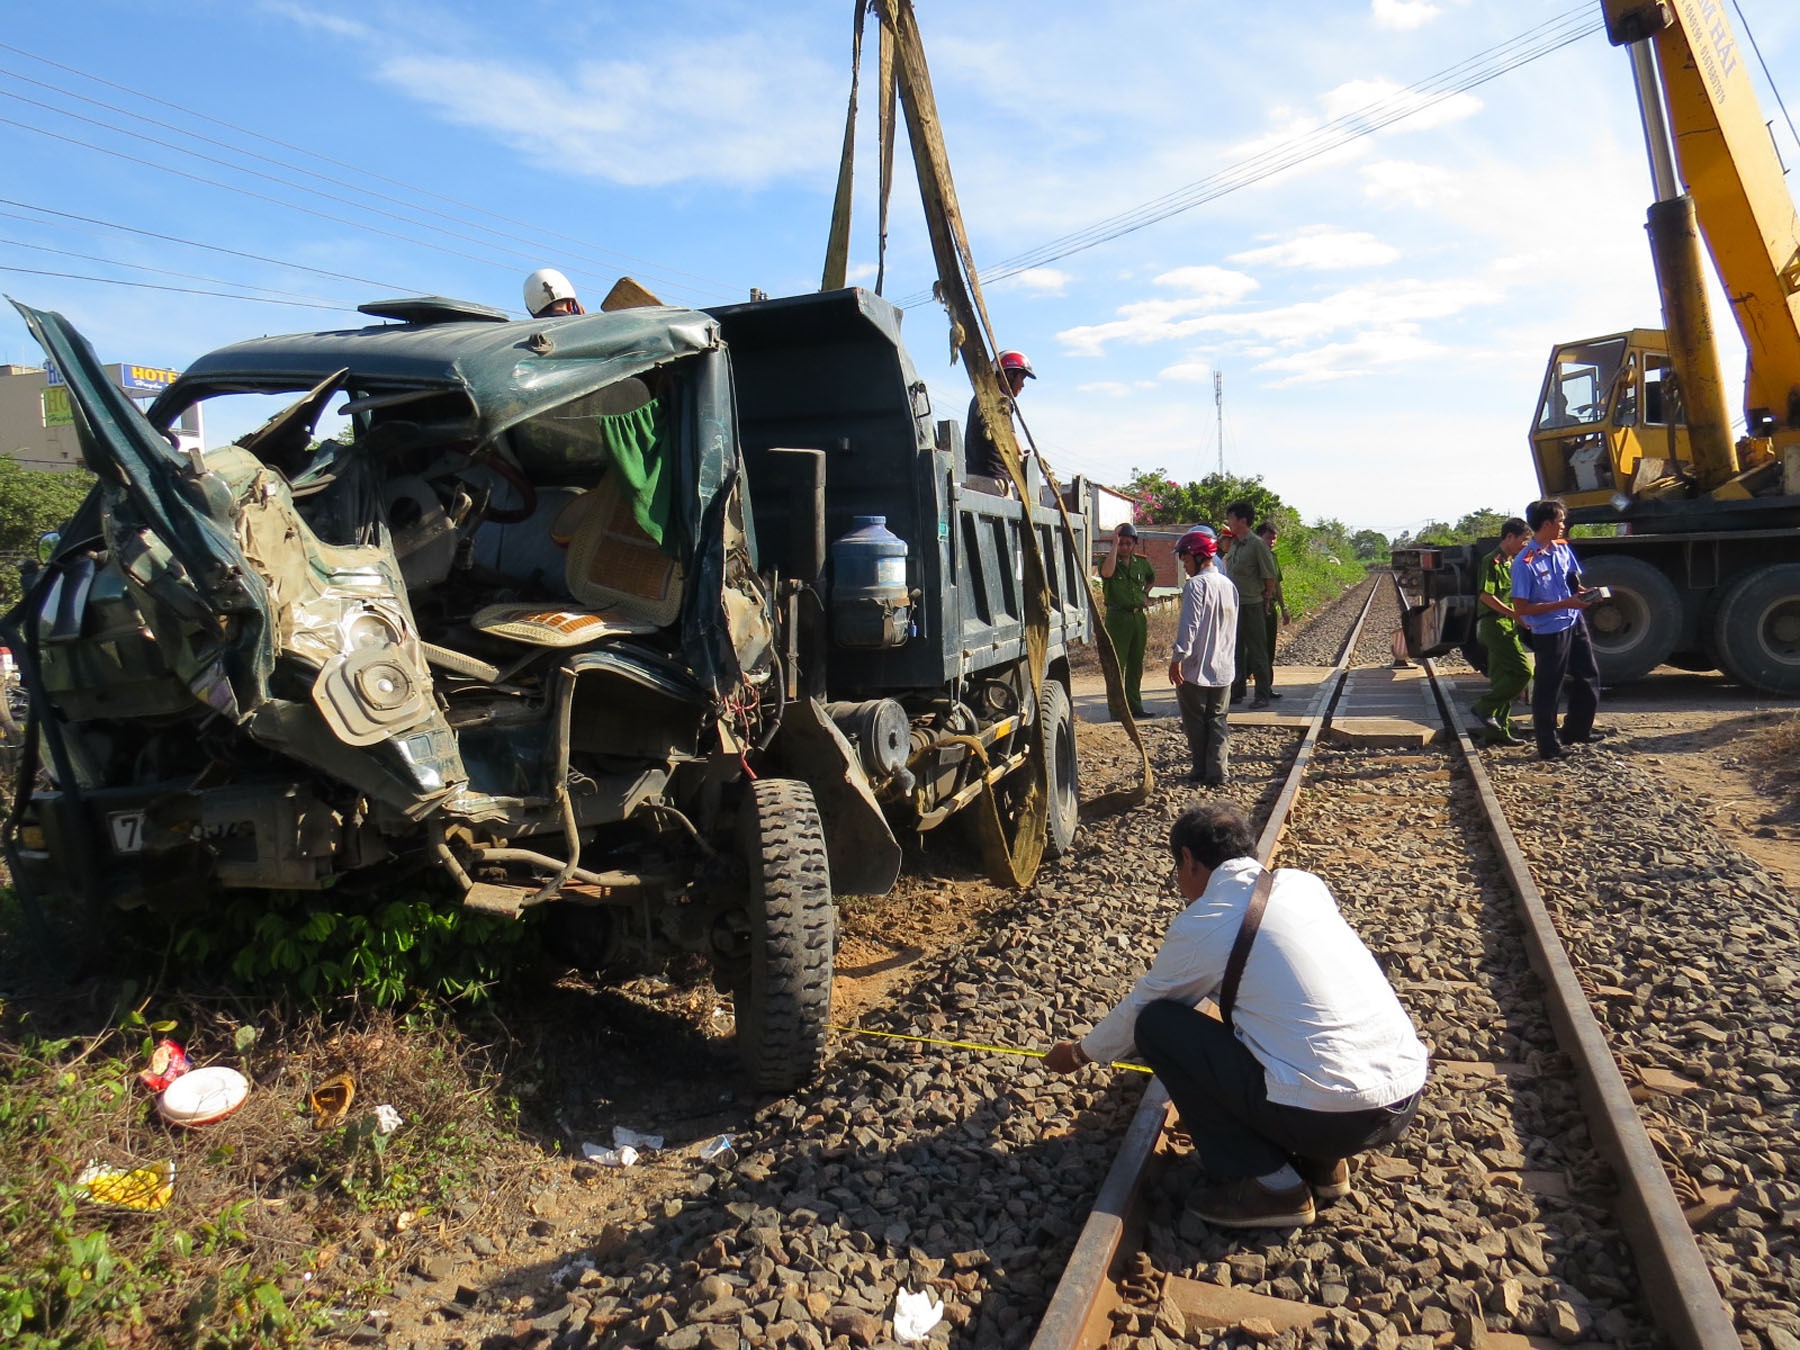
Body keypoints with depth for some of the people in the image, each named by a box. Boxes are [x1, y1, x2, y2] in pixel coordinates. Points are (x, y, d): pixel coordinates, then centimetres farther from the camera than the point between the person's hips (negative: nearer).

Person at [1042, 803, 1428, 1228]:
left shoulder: (1199, 925, -4)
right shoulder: (1304, 882, 12)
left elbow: (1138, 1008, 12)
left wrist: (1081, 1053, 33)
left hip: (1330, 1115, -7)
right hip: (1410, 1098, 7)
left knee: (1156, 1023, 5)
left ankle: (1268, 1185, 5)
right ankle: (1323, 1161, 19)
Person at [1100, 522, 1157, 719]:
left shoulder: (1142, 562, 10)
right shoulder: (1109, 561, -4)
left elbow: (1152, 579, 31)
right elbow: (1107, 573, -29)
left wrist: (1145, 595, 14)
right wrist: (1114, 544, -23)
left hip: (1138, 616, 5)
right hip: (1117, 616, -5)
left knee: (1136, 665, 12)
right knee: (1117, 665, -5)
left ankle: (1135, 705, 22)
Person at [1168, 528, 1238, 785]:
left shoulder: (1196, 584, -15)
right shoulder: (1229, 585, 10)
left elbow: (1189, 626, -22)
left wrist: (1176, 658, -19)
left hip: (1195, 668, -7)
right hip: (1223, 667, 7)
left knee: (1196, 721, 7)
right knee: (1217, 719, 12)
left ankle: (1202, 770, 14)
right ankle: (1218, 771, 4)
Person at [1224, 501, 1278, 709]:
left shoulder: (1257, 545, -12)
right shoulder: (1234, 544, 10)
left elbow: (1270, 578, -10)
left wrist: (1264, 600, -1)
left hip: (1251, 606, -7)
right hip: (1232, 606, 8)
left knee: (1257, 652, 0)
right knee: (1236, 651, 14)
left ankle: (1262, 696, 7)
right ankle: (1237, 692, 24)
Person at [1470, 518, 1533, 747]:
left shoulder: (1512, 563, 20)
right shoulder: (1493, 561, -9)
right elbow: (1485, 595, -19)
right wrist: (1515, 614, -20)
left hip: (1509, 627, 10)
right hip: (1496, 624, -10)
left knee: (1502, 679, 9)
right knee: (1522, 671, -16)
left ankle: (1496, 730, 12)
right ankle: (1484, 707, -7)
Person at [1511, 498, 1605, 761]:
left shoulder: (1563, 548, 3)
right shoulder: (1525, 562, -20)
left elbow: (1573, 581, 16)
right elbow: (1521, 608, -21)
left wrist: (1585, 592, -7)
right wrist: (1565, 604, -24)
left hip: (1575, 623, 8)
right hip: (1549, 631, -8)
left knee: (1588, 677, 19)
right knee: (1547, 690, 2)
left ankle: (1576, 731, 37)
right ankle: (1548, 746, 13)